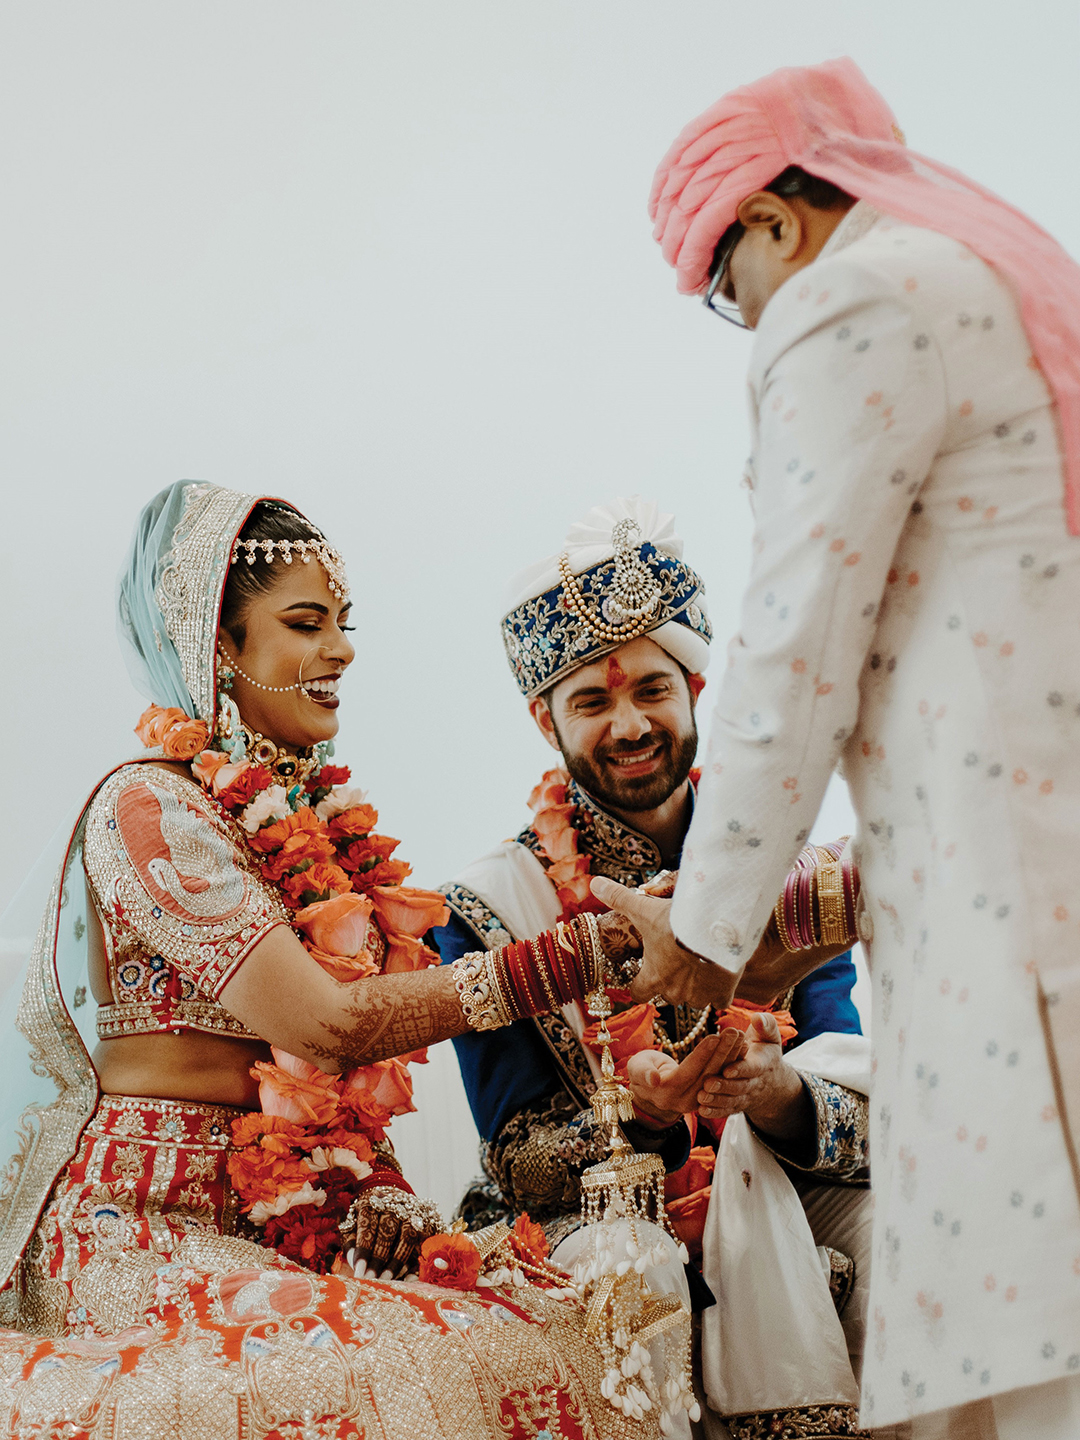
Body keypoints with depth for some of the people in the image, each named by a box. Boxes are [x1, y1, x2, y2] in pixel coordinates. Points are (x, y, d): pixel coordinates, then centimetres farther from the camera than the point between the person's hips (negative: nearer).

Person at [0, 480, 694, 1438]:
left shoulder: (323, 819, 16)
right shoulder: (147, 808, -9)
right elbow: (321, 1020, -20)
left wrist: (380, 1187, -3)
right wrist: (587, 950, -23)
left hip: (296, 1215, 7)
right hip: (149, 1224, -7)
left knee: (570, 1329, -18)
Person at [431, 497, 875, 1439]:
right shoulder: (491, 908, -3)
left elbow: (859, 1116, -2)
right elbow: (518, 1165, -6)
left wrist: (772, 1092, -26)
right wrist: (639, 1115, -27)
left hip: (777, 1213, 2)